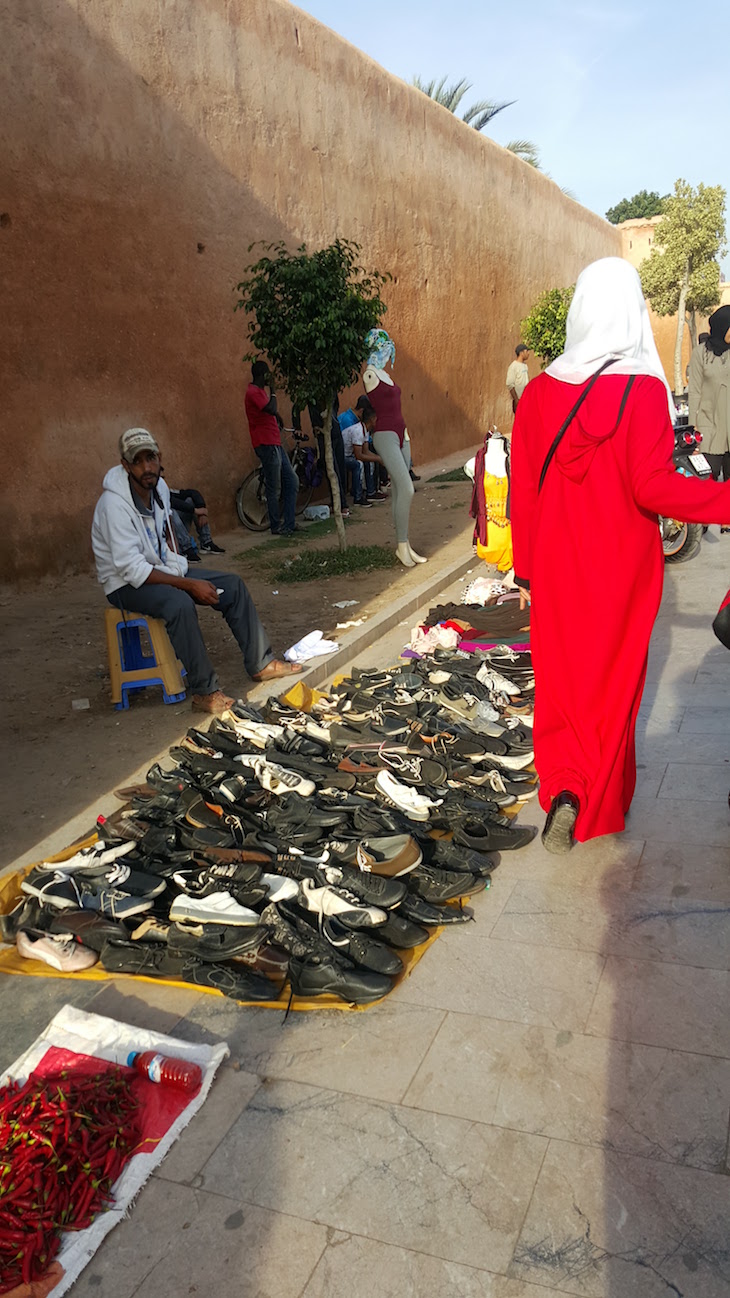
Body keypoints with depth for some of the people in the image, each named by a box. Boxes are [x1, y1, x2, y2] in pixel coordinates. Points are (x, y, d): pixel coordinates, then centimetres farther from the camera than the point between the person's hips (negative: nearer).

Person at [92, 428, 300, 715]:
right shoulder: (114, 503, -25)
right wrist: (189, 585, -28)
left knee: (232, 585, -1)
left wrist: (177, 565, 3)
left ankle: (260, 663, 4)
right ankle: (205, 692, -30)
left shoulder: (159, 487, 0)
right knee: (179, 603, -37)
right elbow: (132, 569, -29)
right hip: (126, 584, -8)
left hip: (162, 570, 8)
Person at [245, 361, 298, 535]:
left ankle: (289, 523, 13)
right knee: (274, 489, -3)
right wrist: (272, 390, -10)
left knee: (292, 482, 9)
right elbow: (272, 410, -23)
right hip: (267, 445, -10)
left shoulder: (259, 391, 19)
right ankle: (276, 526, 7)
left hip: (275, 444, 10)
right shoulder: (253, 392, -13)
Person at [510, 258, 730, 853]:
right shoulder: (643, 390, -15)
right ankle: (601, 804, 25)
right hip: (620, 565, -2)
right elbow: (652, 487, -21)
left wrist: (525, 563, 11)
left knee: (561, 677, 18)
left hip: (555, 562, 2)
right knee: (612, 680, 14)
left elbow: (522, 486, 1)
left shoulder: (540, 390, -4)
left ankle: (564, 788, 2)